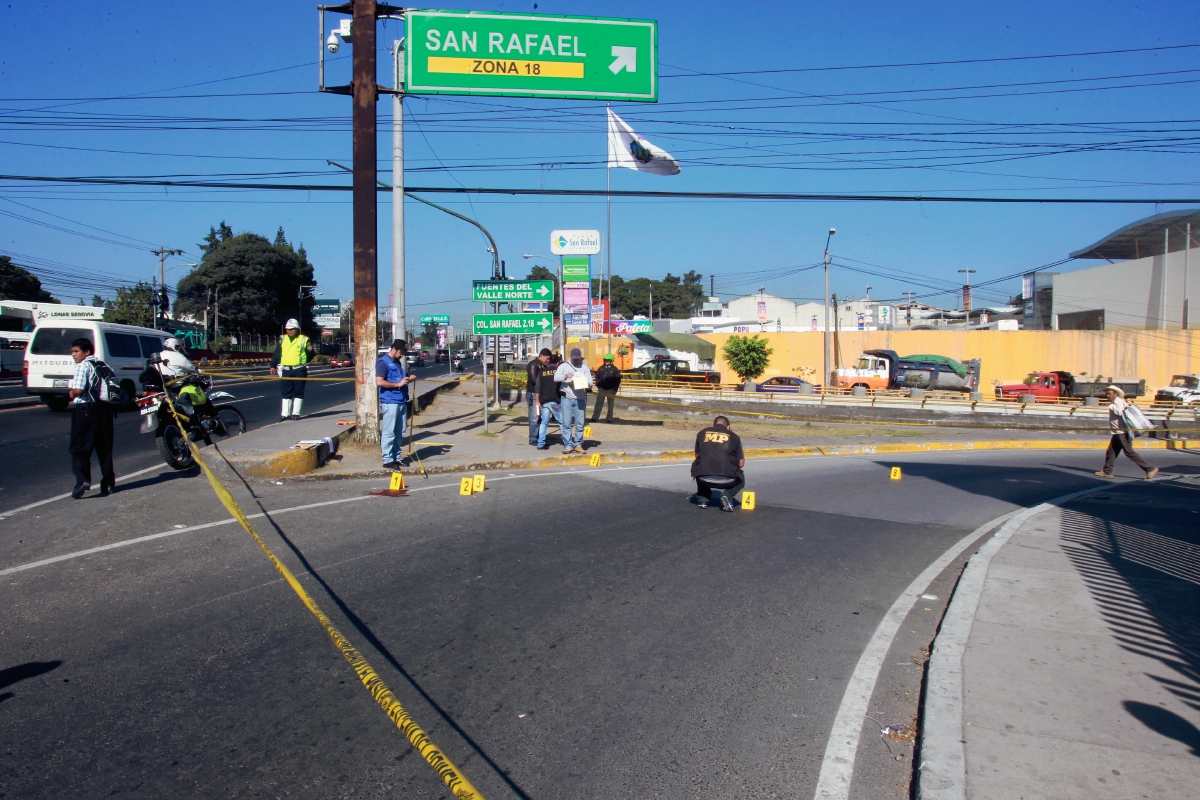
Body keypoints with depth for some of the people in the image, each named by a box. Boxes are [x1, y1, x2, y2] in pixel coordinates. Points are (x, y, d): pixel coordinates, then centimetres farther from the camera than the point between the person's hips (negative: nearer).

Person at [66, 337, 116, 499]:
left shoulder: (83, 366, -9)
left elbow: (78, 390, -20)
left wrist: (71, 393, 2)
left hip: (85, 409, -7)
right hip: (104, 409, 7)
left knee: (79, 447, -4)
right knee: (104, 447, 11)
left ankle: (83, 479, -18)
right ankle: (109, 481, 13)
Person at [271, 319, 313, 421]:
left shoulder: (304, 339, 2)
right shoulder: (282, 339, 12)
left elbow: (310, 355, 3)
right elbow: (277, 354, 13)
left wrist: (310, 350, -19)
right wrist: (273, 366, 8)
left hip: (299, 370, -3)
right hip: (285, 370, 3)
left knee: (298, 392, 2)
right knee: (286, 392, 5)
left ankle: (296, 413, 8)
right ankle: (285, 413, 10)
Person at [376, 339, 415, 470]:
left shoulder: (398, 362, 18)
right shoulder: (383, 362, -8)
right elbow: (379, 382, -18)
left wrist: (408, 379, 11)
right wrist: (398, 384, -18)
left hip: (401, 402, 9)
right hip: (390, 402, -8)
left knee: (399, 433, 11)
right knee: (389, 432, -4)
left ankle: (396, 457, 19)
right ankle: (388, 460, -1)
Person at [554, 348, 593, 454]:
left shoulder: (585, 367, 9)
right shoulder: (564, 366, 6)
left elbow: (590, 383, 2)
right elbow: (556, 377, -7)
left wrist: (583, 383, -20)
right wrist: (565, 376, -25)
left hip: (580, 399, 1)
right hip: (567, 398, -1)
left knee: (579, 423, 5)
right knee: (567, 423, 0)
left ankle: (578, 444, 14)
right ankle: (568, 445, 4)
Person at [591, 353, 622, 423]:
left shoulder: (614, 369, -4)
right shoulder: (601, 368, 6)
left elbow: (618, 380, -5)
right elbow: (597, 377, 12)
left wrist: (615, 389, -8)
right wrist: (597, 386, 4)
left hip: (610, 389, -2)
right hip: (601, 388, 2)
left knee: (610, 405, 6)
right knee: (598, 403, 0)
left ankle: (609, 418, 12)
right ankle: (595, 417, 1)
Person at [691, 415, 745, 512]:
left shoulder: (702, 433, 14)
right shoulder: (733, 436, 11)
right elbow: (741, 464, 13)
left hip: (704, 478, 2)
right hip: (727, 479, -2)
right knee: (740, 479, 32)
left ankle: (703, 499, 22)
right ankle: (727, 495, 4)